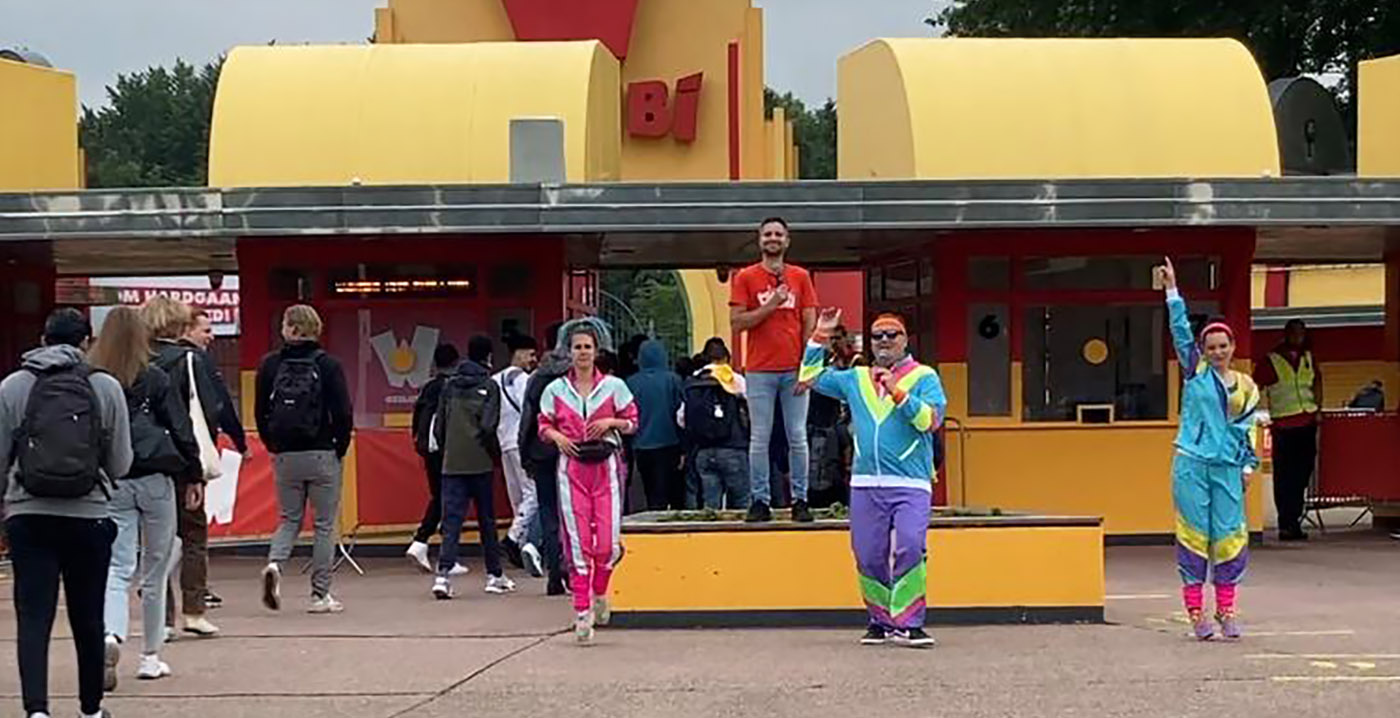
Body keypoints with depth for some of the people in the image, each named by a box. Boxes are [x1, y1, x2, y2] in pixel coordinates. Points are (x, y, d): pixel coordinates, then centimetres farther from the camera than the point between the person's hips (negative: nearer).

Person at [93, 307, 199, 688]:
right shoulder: (154, 379, -6)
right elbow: (181, 429, -4)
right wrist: (194, 474, 6)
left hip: (109, 484, 1)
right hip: (154, 480, -1)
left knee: (117, 567, 3)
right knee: (155, 570, 12)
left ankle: (111, 636, -25)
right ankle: (151, 656, 19)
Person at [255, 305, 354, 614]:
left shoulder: (270, 365, 0)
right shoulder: (327, 365, -7)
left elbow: (260, 412, 3)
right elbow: (343, 413, -10)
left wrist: (274, 446, 13)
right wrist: (340, 448, 4)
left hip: (285, 457, 2)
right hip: (322, 455, -2)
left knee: (289, 519, 16)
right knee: (324, 524, 6)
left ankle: (275, 563, -12)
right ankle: (320, 595, 8)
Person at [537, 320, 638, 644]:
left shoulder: (613, 386, 4)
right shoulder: (555, 390, 6)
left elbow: (632, 421, 8)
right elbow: (544, 425, 12)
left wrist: (610, 422, -9)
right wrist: (557, 436, -8)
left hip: (606, 465, 0)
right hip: (572, 467, 0)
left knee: (608, 540, -6)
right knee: (577, 541, -3)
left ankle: (599, 593, 23)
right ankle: (582, 611, 3)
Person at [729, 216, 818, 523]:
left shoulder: (800, 277, 9)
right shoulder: (746, 278, 5)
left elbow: (810, 324, 7)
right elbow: (737, 322, -2)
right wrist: (770, 305, -12)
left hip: (794, 369, 1)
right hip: (760, 370, -1)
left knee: (798, 437, 2)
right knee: (760, 439, 1)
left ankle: (800, 500, 7)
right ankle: (760, 501, 5)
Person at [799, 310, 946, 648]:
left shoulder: (924, 377, 5)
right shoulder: (856, 379, 18)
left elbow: (930, 420, -8)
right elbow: (811, 377, 26)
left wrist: (897, 392, -15)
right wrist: (820, 337, 18)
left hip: (910, 484, -4)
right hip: (865, 483, 4)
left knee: (910, 547, -18)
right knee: (869, 555, 2)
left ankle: (908, 623, -13)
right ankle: (880, 620, 16)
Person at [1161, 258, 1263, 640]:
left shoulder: (1245, 386, 11)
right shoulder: (1195, 372, 4)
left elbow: (1246, 429, 15)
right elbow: (1181, 331, -5)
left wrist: (1248, 465, 6)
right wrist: (1172, 291, -13)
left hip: (1227, 468, 2)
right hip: (1191, 465, -2)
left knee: (1230, 538, 0)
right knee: (1194, 537, -1)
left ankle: (1226, 612, 11)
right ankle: (1196, 612, 3)